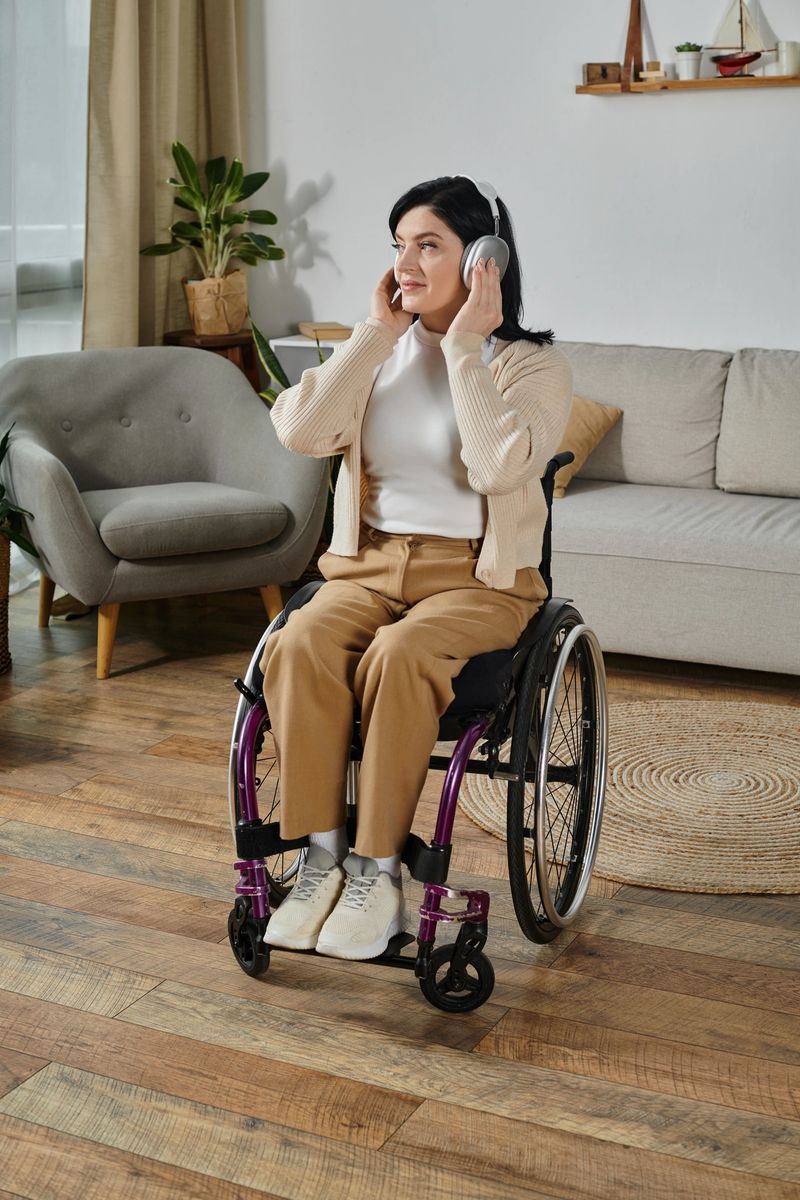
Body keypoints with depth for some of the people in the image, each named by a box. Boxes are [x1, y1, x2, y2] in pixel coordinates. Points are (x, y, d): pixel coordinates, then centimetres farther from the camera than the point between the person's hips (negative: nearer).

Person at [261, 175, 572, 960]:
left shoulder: (532, 364, -3)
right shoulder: (382, 352, 10)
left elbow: (499, 465, -23)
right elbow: (300, 432, -7)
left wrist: (464, 347, -16)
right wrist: (376, 332, -6)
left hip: (479, 574, -4)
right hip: (370, 561, 4)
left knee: (397, 656, -35)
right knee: (298, 646, -28)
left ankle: (378, 870, -21)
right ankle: (321, 857, -19)